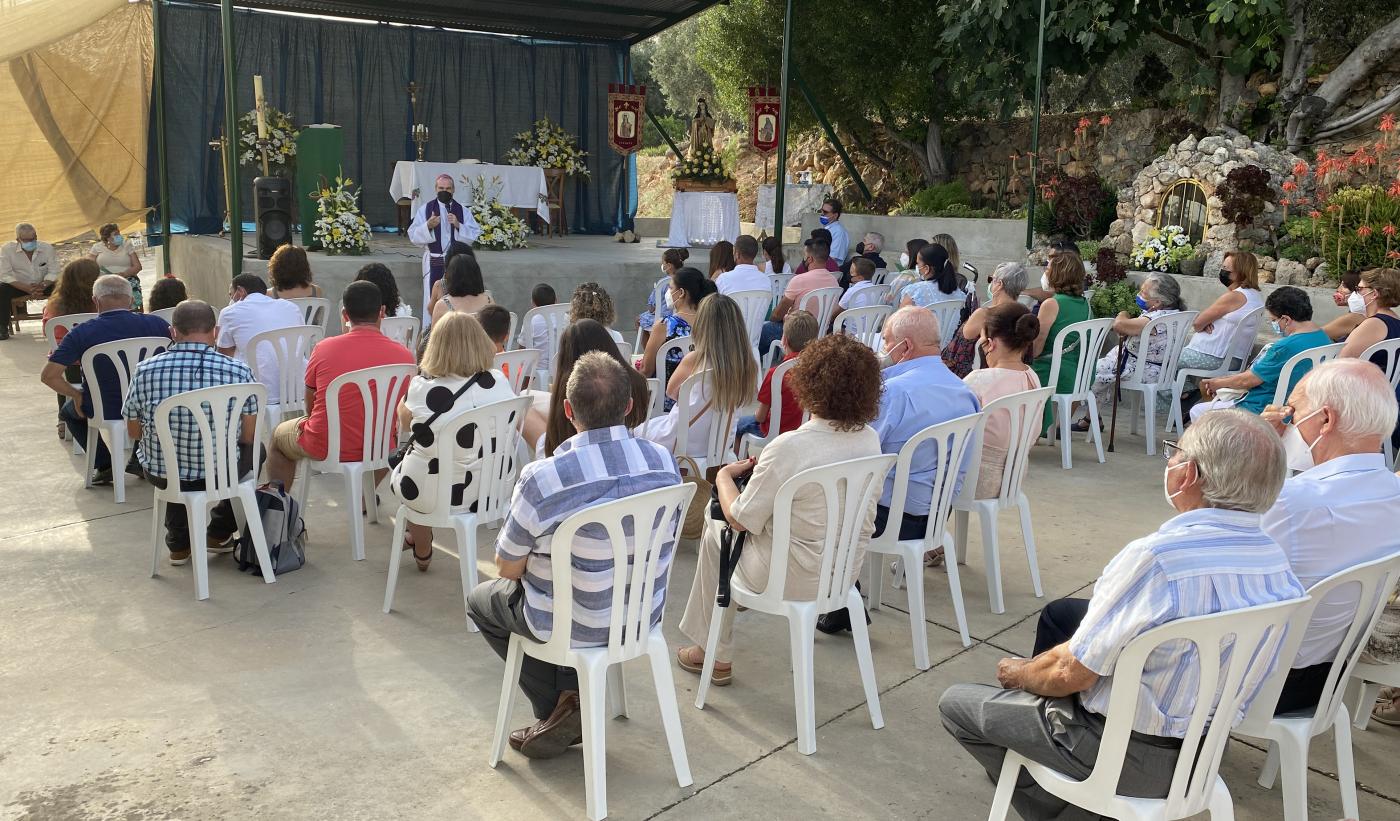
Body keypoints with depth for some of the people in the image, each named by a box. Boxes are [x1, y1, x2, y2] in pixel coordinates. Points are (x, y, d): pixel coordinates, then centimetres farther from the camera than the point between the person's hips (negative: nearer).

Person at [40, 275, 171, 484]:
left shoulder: (81, 333, -15)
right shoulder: (156, 324, -11)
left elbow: (48, 375, -15)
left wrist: (75, 394, 1)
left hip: (103, 411, -2)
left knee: (68, 411, 32)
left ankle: (104, 465, 18)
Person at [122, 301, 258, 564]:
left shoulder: (144, 371, -10)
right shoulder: (238, 371, -14)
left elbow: (134, 432, 2)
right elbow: (248, 435, -5)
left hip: (161, 475, 2)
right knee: (253, 450, 31)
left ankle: (179, 544, 39)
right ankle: (220, 534, 37)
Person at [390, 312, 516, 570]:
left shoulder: (422, 388, -19)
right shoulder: (500, 382, -12)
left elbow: (404, 421, 3)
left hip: (437, 495, -4)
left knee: (400, 471, 31)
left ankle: (422, 552, 47)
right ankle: (417, 538, 48)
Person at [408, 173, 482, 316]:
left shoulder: (463, 211, 7)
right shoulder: (425, 209, 4)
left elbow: (475, 235, 1)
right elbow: (413, 236, 0)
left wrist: (458, 225, -14)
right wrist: (428, 226, -18)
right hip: (433, 262, -1)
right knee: (432, 301, -3)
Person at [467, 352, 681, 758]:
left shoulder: (541, 479, -27)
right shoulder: (664, 462, -12)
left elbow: (509, 568, -13)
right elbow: (661, 545, 5)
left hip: (574, 626, -5)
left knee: (482, 599, 25)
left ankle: (557, 709, 22)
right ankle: (573, 701, 26)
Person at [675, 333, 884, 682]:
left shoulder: (790, 447, -29)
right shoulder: (870, 439, -7)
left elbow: (741, 520, -18)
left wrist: (724, 476, 1)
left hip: (796, 580, -7)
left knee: (715, 531, 21)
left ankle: (715, 656, 32)